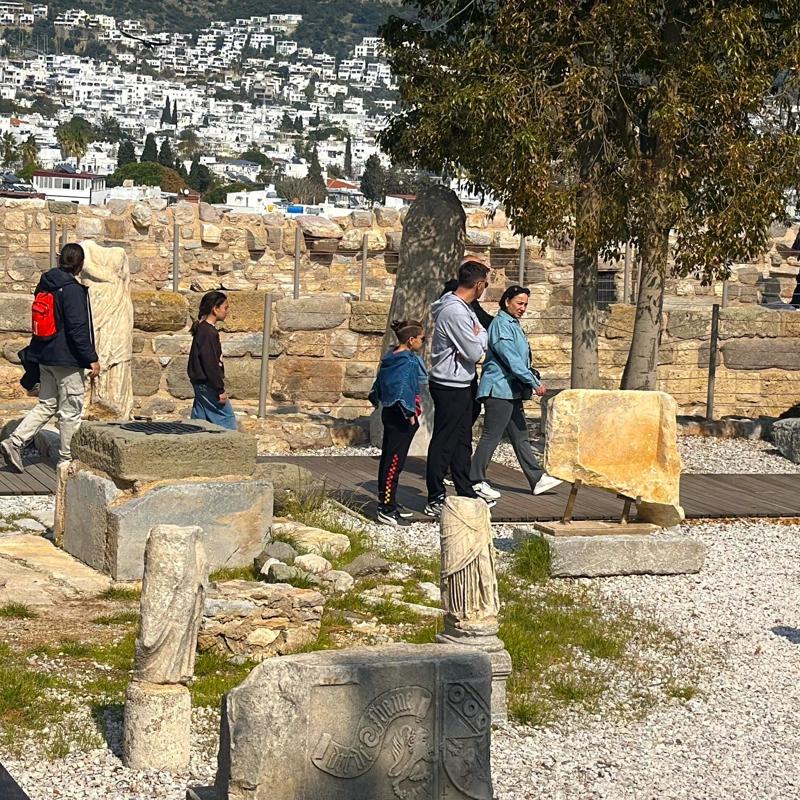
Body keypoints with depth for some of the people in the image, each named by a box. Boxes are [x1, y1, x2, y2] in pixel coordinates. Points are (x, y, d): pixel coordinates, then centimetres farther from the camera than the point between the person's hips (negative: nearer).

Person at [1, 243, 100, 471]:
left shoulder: (44, 286, 9)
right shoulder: (72, 289, -16)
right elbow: (78, 328, -20)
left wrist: (34, 356, 23)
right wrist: (92, 359, -15)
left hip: (45, 358, 8)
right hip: (68, 360, -8)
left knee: (46, 405, 15)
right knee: (71, 411, 3)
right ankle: (67, 459, 10)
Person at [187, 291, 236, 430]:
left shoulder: (202, 329, 13)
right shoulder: (208, 333, -18)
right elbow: (210, 364, -21)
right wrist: (220, 390, -18)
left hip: (201, 385, 10)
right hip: (208, 386, -10)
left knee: (200, 418, 10)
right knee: (227, 417, -5)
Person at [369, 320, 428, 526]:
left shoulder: (390, 360, 10)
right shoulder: (408, 362, -17)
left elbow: (378, 387, 18)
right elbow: (404, 390, -24)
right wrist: (410, 414, -20)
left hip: (390, 414, 10)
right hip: (401, 418, -10)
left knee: (389, 459, 14)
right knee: (394, 460, -9)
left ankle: (388, 503, 23)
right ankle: (387, 508, -9)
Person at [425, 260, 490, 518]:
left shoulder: (463, 308, 10)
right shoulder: (455, 312, -22)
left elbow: (483, 338, 15)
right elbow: (475, 353, -20)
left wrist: (477, 340, -6)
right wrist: (479, 337, -1)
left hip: (461, 384, 10)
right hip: (450, 387, -10)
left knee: (462, 441, 17)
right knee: (443, 443, -4)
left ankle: (466, 493, 26)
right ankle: (435, 501, 1)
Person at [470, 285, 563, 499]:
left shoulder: (514, 325, 21)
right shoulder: (501, 324, -12)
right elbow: (511, 359, -20)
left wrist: (535, 381, 17)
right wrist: (533, 382, -20)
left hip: (512, 392, 11)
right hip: (499, 390, -11)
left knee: (520, 437, 11)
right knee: (491, 436, -7)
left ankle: (537, 479, 14)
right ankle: (476, 481, -3)